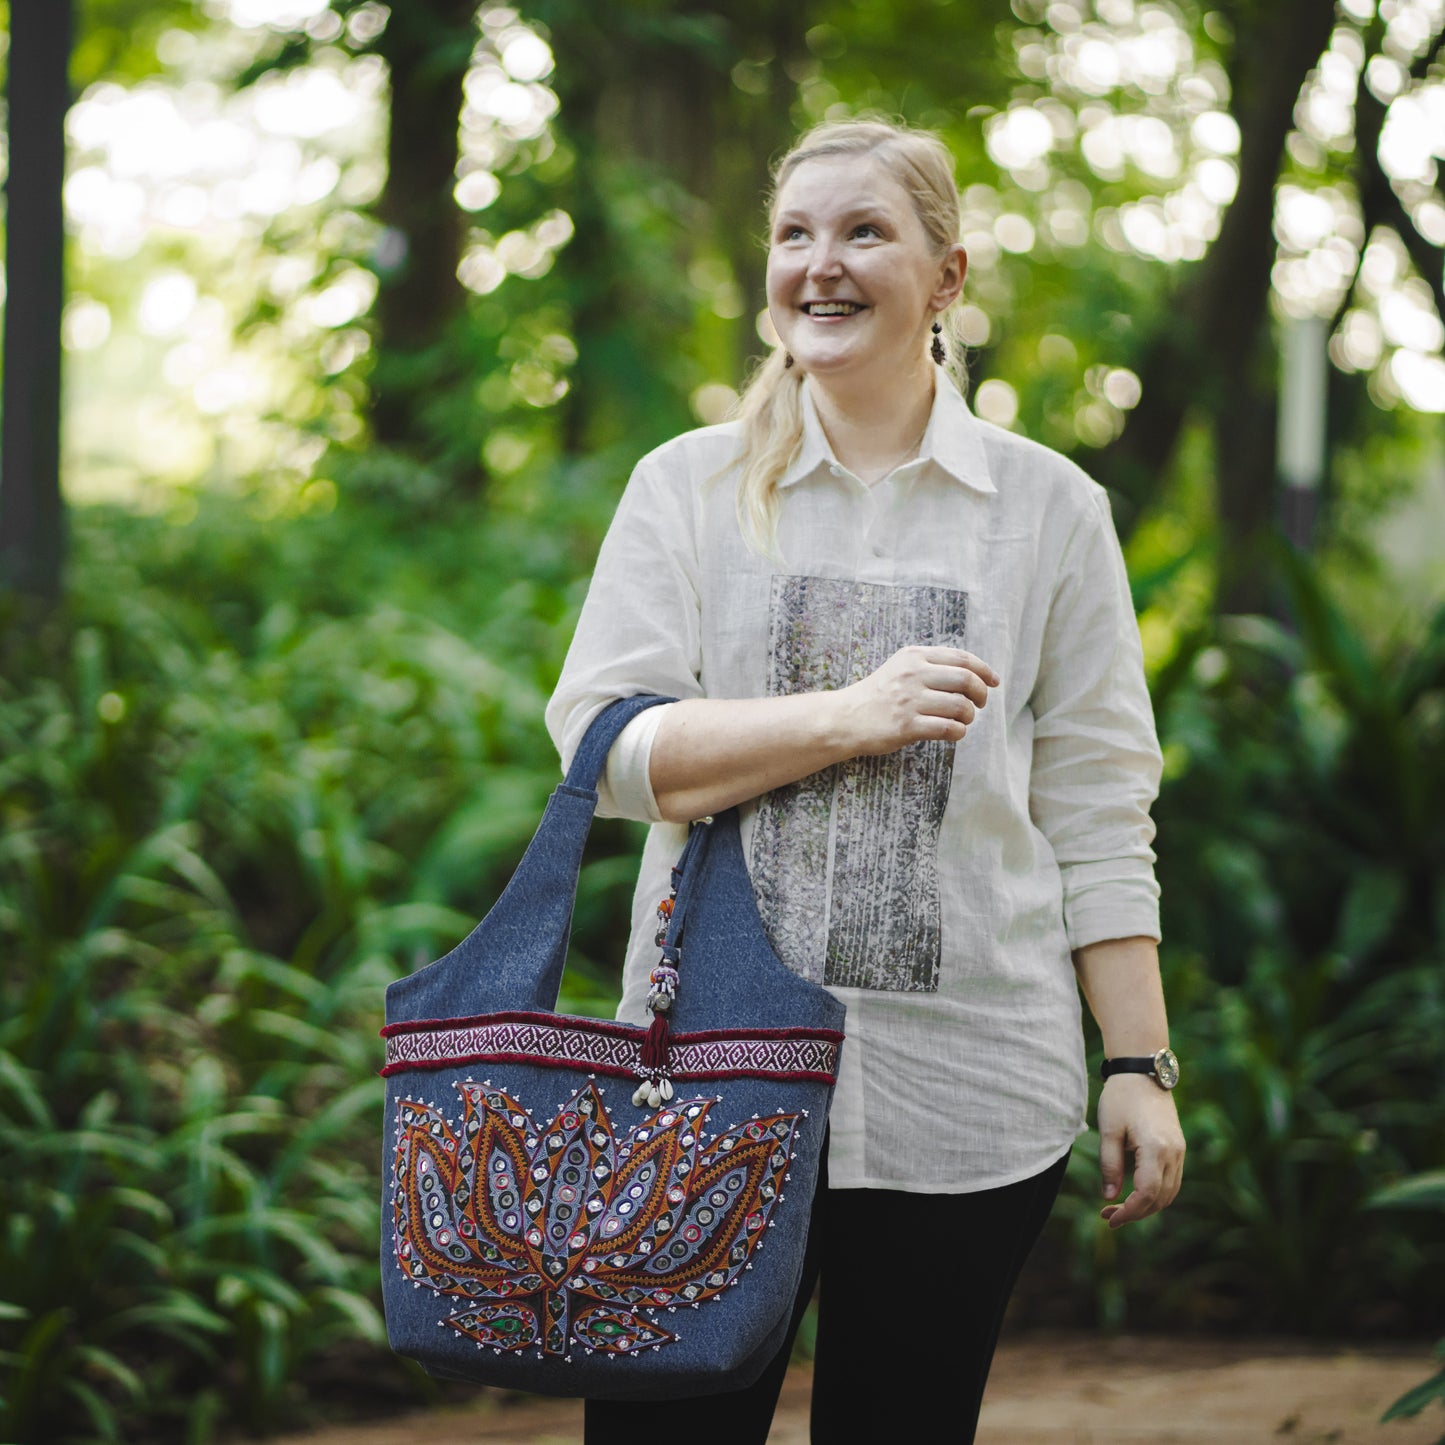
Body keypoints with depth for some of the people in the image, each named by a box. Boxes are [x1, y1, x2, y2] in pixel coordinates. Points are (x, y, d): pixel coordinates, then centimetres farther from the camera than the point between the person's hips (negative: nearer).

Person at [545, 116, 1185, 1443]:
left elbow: (1096, 816, 6)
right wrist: (849, 716, -15)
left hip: (960, 1096, 0)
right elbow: (603, 746, -3)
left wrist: (1143, 1069, 1)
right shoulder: (688, 489, 7)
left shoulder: (1048, 509, 6)